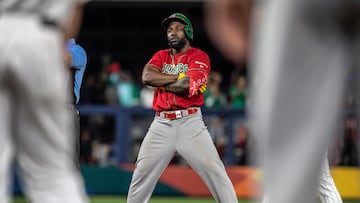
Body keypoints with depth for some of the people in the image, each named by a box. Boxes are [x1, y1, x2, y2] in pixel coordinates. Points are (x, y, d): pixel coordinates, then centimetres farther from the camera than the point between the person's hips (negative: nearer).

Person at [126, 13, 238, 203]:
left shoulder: (199, 57, 1)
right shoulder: (160, 56, 15)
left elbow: (187, 87, -15)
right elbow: (147, 77, -5)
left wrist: (160, 81, 0)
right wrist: (180, 77, -8)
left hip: (190, 122, -4)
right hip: (161, 124, 4)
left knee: (215, 171, -12)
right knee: (142, 173, 3)